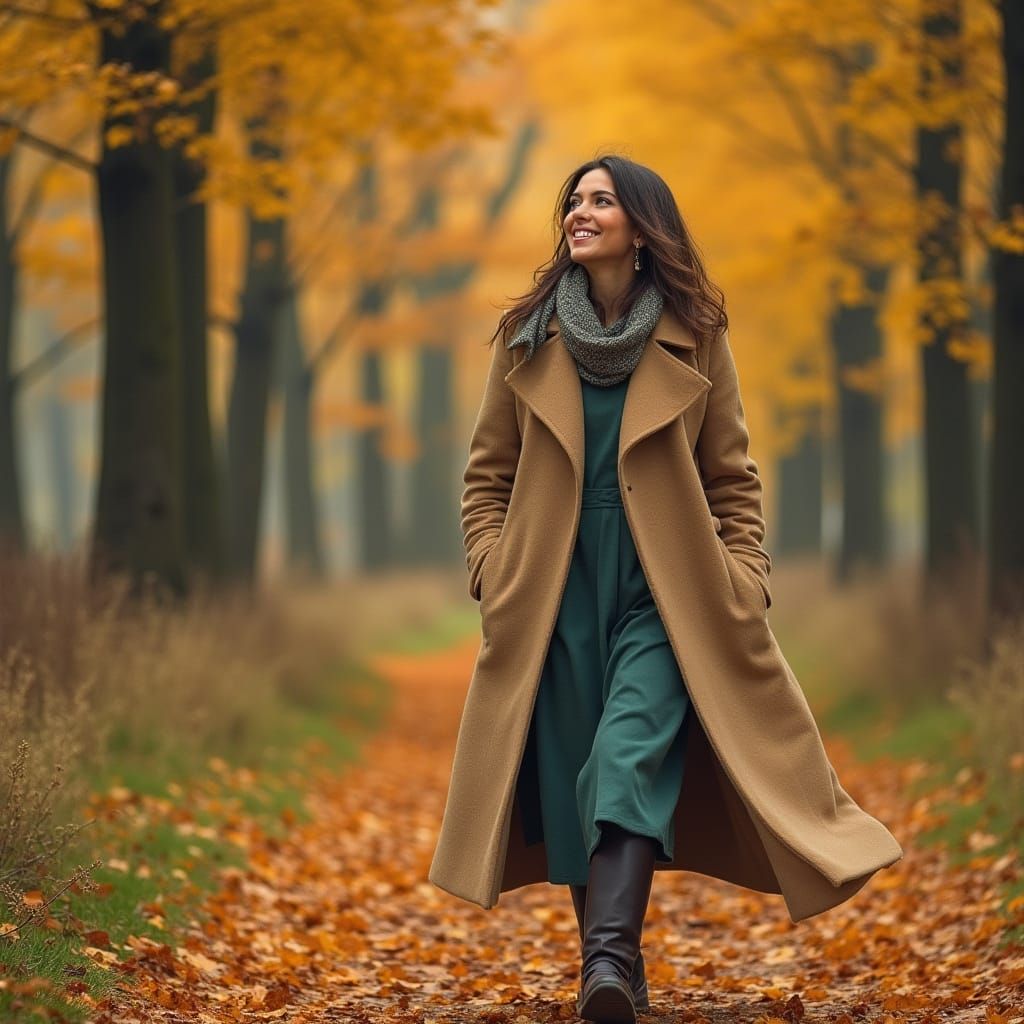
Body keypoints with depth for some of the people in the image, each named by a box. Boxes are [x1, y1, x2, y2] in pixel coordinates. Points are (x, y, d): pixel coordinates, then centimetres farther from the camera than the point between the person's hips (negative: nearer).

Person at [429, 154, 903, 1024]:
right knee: (568, 778, 0)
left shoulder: (695, 338, 4)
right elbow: (488, 474, 11)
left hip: (664, 592, -2)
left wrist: (743, 586, -2)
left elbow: (733, 478, 8)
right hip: (556, 590, 2)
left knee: (631, 755, -20)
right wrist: (493, 574, -1)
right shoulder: (528, 338, 7)